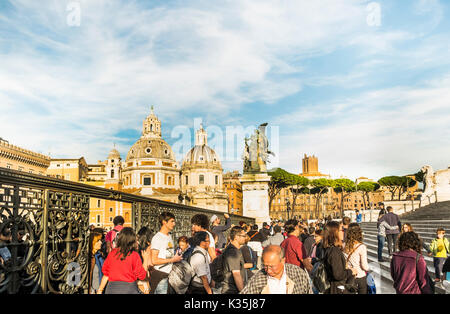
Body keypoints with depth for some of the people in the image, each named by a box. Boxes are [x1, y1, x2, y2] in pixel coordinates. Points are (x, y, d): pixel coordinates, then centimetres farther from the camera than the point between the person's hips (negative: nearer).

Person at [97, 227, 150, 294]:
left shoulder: (112, 253, 0)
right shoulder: (134, 255, -10)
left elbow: (106, 274, 6)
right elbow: (142, 276, -5)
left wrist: (100, 290, 17)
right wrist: (145, 260, 8)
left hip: (112, 288, 4)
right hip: (129, 289, -4)